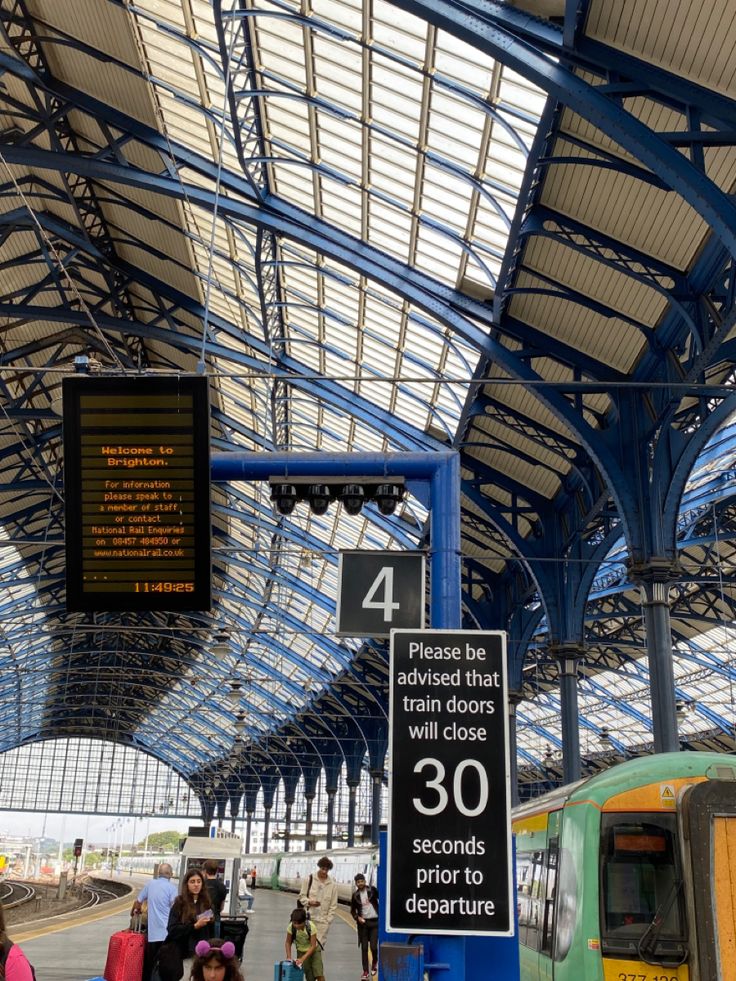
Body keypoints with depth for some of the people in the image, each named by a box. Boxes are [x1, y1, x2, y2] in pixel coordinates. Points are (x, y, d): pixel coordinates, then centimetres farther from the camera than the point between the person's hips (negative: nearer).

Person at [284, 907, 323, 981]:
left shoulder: (311, 927, -27)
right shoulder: (291, 927, -21)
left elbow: (313, 946, -24)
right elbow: (288, 942, -7)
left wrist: (302, 959, -31)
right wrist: (289, 957, -17)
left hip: (314, 951, -2)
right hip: (301, 952, 2)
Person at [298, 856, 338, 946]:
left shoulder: (333, 884, 3)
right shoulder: (309, 879, 1)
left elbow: (333, 905, 5)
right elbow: (302, 896, 5)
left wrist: (328, 919, -3)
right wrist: (309, 902, -15)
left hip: (323, 920, 0)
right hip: (308, 918, 0)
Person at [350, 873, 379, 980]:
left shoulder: (372, 890, -4)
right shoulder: (355, 895, 2)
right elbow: (353, 910, 10)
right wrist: (357, 917, -8)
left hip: (374, 921, -2)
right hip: (363, 922, 2)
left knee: (373, 946, -6)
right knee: (364, 948, 4)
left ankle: (374, 963, 24)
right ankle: (365, 971, 14)